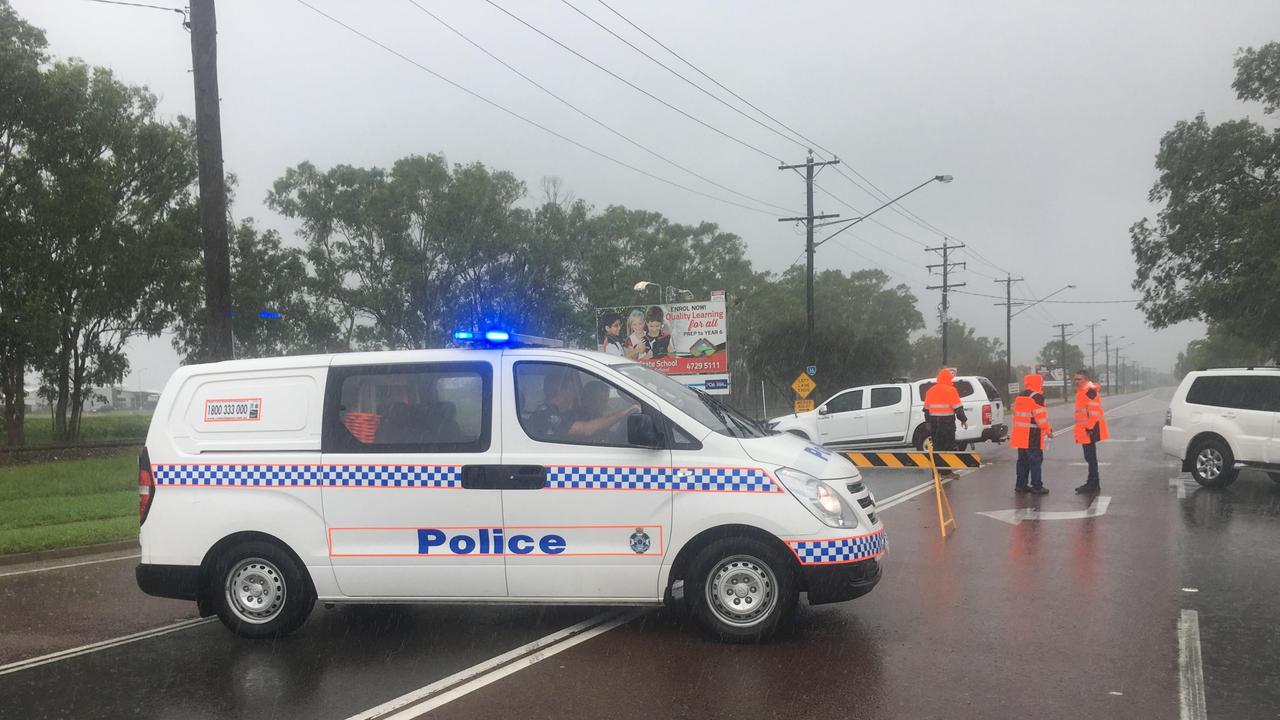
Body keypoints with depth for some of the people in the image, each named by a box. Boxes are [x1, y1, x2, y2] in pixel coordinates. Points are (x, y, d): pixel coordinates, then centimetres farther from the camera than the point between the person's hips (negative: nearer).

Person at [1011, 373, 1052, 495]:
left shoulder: (1019, 397, 16)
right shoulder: (1036, 397, -11)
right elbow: (1040, 415, -17)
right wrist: (1047, 430, -7)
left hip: (1020, 434, 9)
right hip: (1032, 435, -8)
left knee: (1023, 460, 14)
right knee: (1036, 460, -4)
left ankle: (1020, 485, 17)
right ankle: (1037, 486, -3)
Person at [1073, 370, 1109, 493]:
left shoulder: (1090, 391, -14)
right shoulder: (1082, 391, 18)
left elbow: (1094, 411, -21)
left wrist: (1090, 427, -22)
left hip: (1089, 429, -10)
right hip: (1085, 429, 10)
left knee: (1090, 457, -7)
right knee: (1090, 456, 15)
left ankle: (1093, 484, -3)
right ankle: (1093, 483, 21)